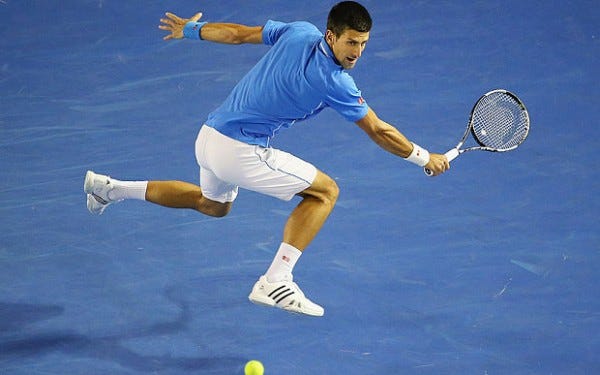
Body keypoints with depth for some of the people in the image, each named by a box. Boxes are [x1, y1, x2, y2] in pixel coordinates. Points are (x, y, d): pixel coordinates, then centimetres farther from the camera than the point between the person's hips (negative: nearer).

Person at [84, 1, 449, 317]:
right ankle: (275, 283, -6)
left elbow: (238, 33, 10)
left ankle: (110, 188, 41)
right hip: (239, 152, -8)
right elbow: (379, 131, -11)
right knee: (324, 191, -2)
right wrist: (424, 158, 3)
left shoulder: (298, 32, -2)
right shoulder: (335, 82, -21)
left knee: (214, 205, 36)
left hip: (209, 136, 8)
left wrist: (191, 29, 26)